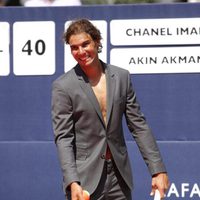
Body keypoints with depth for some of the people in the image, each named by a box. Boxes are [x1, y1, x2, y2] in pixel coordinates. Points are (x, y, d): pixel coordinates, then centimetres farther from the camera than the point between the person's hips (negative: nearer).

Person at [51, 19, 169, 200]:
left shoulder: (121, 77, 6)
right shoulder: (63, 86, -5)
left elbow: (139, 126, 8)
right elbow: (63, 138, -8)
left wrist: (158, 170, 3)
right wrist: (72, 182, -19)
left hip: (119, 178, 4)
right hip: (84, 180, -4)